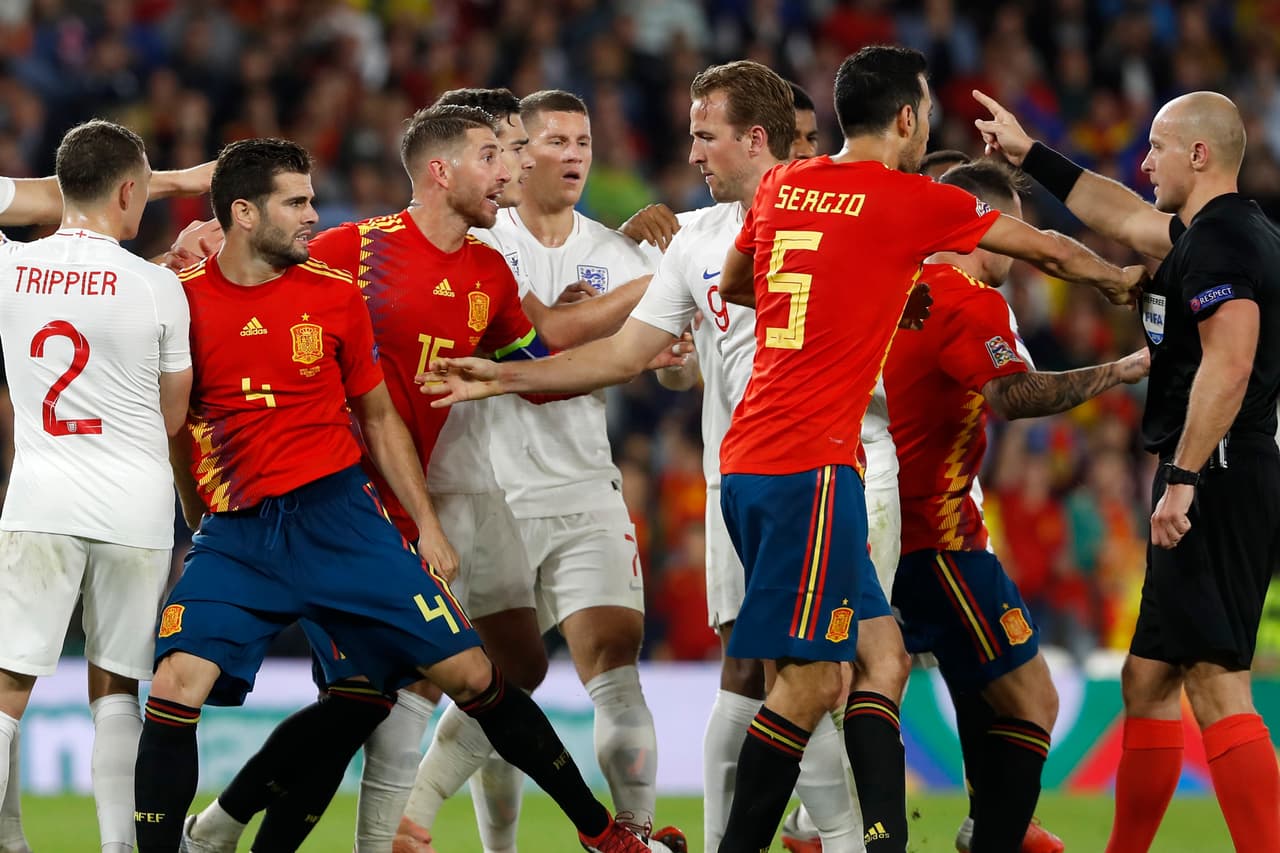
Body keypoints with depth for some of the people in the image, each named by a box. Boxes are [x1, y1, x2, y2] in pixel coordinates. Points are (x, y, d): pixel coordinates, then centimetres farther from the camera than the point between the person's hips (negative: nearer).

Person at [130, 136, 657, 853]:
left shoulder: (335, 294, 4)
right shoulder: (184, 298, -2)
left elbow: (380, 418, 13)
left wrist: (427, 525, 9)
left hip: (340, 516, 1)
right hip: (235, 534, -1)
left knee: (471, 674, 0)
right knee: (176, 687, -21)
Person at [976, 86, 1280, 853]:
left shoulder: (1218, 240, -12)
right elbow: (1127, 219, 36)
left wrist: (1184, 479, -26)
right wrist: (1029, 155, 41)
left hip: (1214, 484, -11)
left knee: (1215, 683, -16)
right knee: (1149, 677, 17)